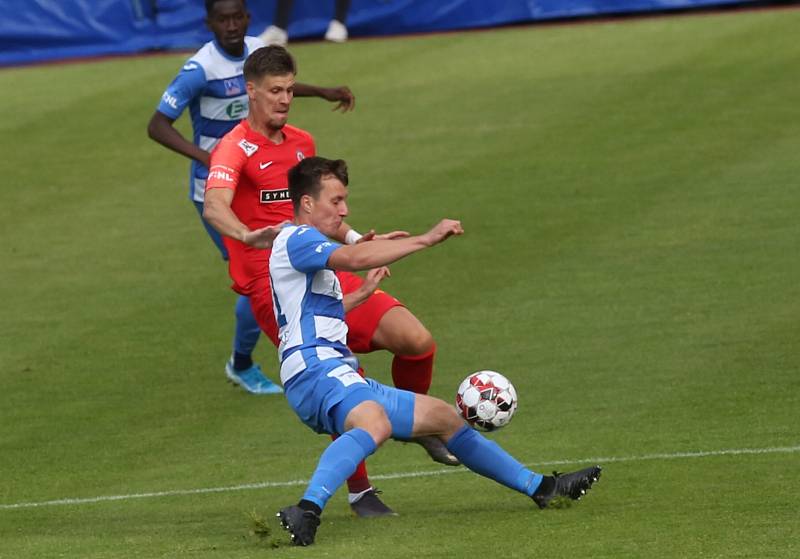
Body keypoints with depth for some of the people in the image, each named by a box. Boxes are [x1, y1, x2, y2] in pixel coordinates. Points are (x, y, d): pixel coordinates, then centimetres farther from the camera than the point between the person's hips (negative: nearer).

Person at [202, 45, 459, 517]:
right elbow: (215, 207, -28)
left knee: (417, 340, -11)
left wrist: (356, 239, 23)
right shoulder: (235, 149, -7)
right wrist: (248, 235, -48)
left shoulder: (302, 143, 17)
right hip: (273, 287, -7)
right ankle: (360, 492, -3)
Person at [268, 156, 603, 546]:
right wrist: (426, 239, -24)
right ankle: (306, 511, -60)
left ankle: (540, 488, 29)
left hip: (340, 376, 11)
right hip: (315, 371, -11)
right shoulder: (295, 240, -7)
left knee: (444, 418, 19)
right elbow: (353, 259, -27)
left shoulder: (308, 245, 27)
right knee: (375, 424, -42)